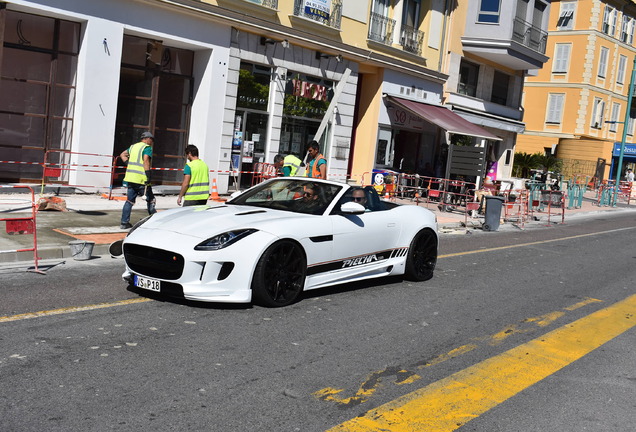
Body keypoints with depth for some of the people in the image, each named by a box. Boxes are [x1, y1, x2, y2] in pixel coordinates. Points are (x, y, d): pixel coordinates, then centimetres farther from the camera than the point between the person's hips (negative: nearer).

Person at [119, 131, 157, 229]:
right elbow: (146, 161, -18)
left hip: (130, 178, 7)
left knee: (129, 201, 10)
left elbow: (123, 155, 28)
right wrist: (148, 175, -22)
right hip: (141, 179, -7)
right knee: (150, 200, 6)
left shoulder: (133, 146, 20)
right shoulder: (147, 148, -5)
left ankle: (124, 222, 9)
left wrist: (128, 164, 17)